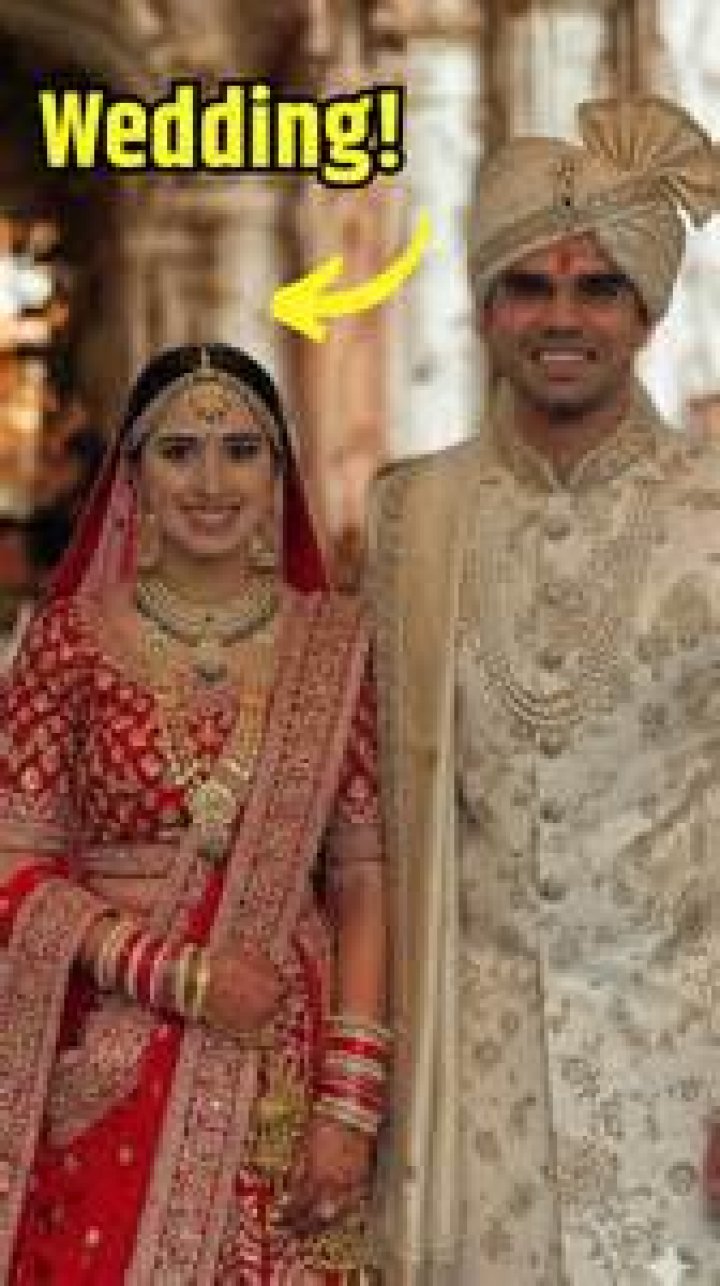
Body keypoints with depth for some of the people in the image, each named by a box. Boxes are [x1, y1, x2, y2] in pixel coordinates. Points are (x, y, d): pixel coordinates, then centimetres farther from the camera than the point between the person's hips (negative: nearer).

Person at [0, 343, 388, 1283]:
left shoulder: (337, 645, 1)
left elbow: (364, 877, -1)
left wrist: (350, 1106, -8)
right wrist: (181, 975, -15)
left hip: (286, 1080, 1)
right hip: (108, 1084, -1)